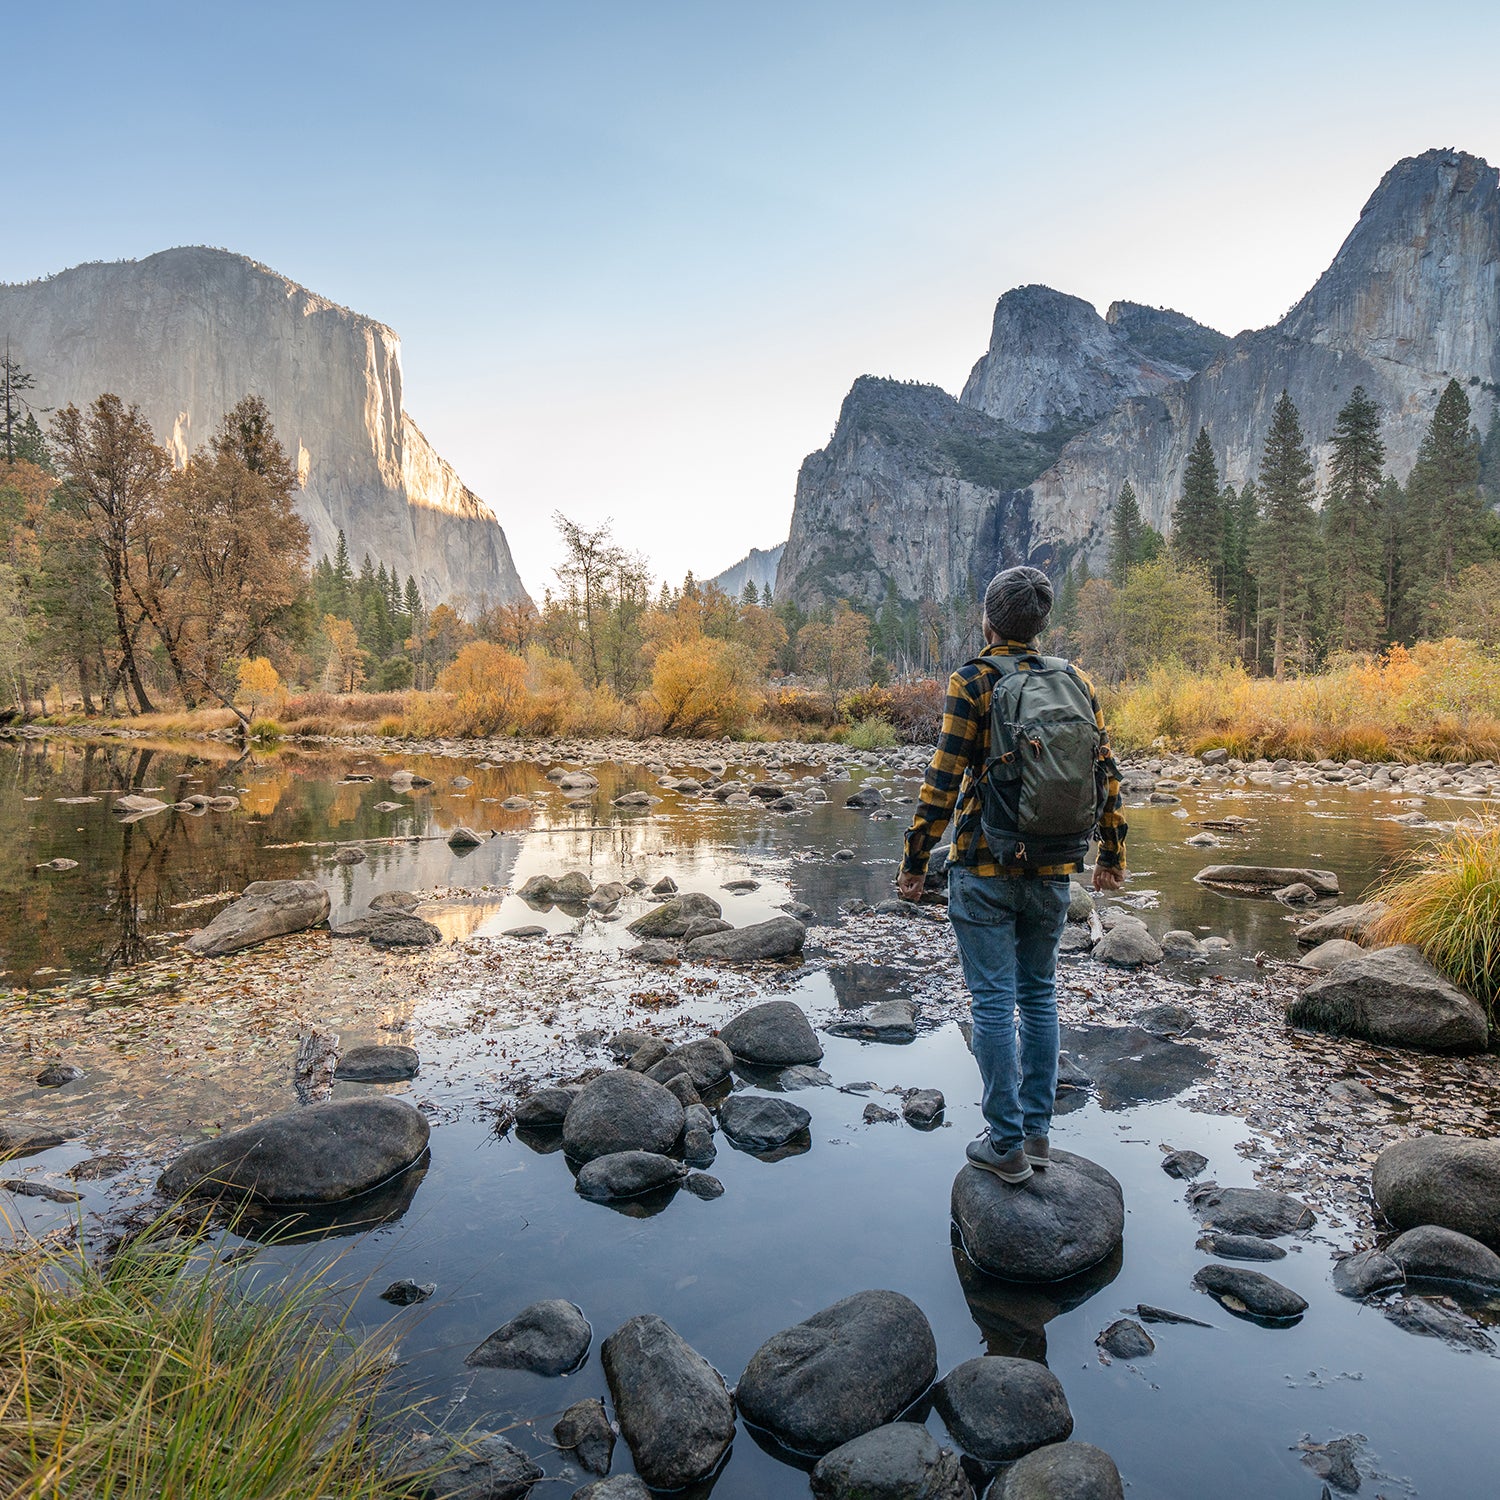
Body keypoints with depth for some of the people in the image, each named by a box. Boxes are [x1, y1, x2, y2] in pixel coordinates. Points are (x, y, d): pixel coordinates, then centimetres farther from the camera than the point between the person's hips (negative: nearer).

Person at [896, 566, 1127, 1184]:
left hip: (984, 869, -5)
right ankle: (1037, 1131, 25)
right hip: (1052, 870, 5)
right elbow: (1106, 773, 8)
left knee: (993, 1001, 3)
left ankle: (1006, 1144, 11)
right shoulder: (1077, 683, 6)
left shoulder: (973, 682, -9)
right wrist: (1112, 853, 18)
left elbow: (944, 779, -13)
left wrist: (914, 860, -6)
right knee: (1039, 996, 16)